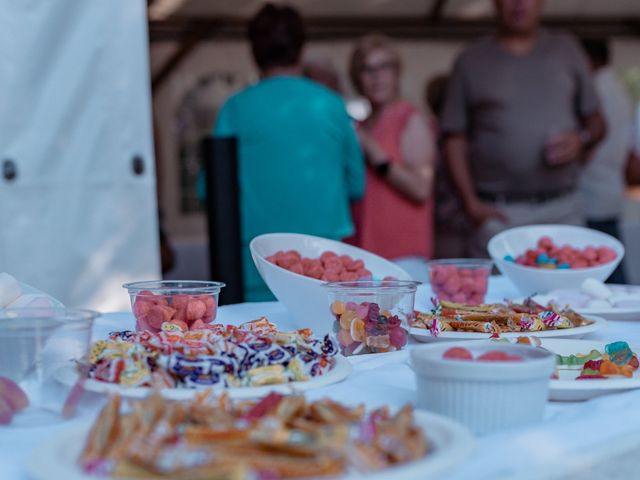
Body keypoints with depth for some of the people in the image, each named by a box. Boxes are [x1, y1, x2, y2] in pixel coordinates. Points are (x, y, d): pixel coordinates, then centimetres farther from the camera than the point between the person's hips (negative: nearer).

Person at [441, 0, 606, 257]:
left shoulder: (567, 49, 12)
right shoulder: (470, 61, 6)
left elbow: (596, 121, 15)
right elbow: (455, 139, 4)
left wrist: (583, 139, -8)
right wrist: (471, 202, -6)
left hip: (564, 209, 2)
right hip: (499, 214, -2)